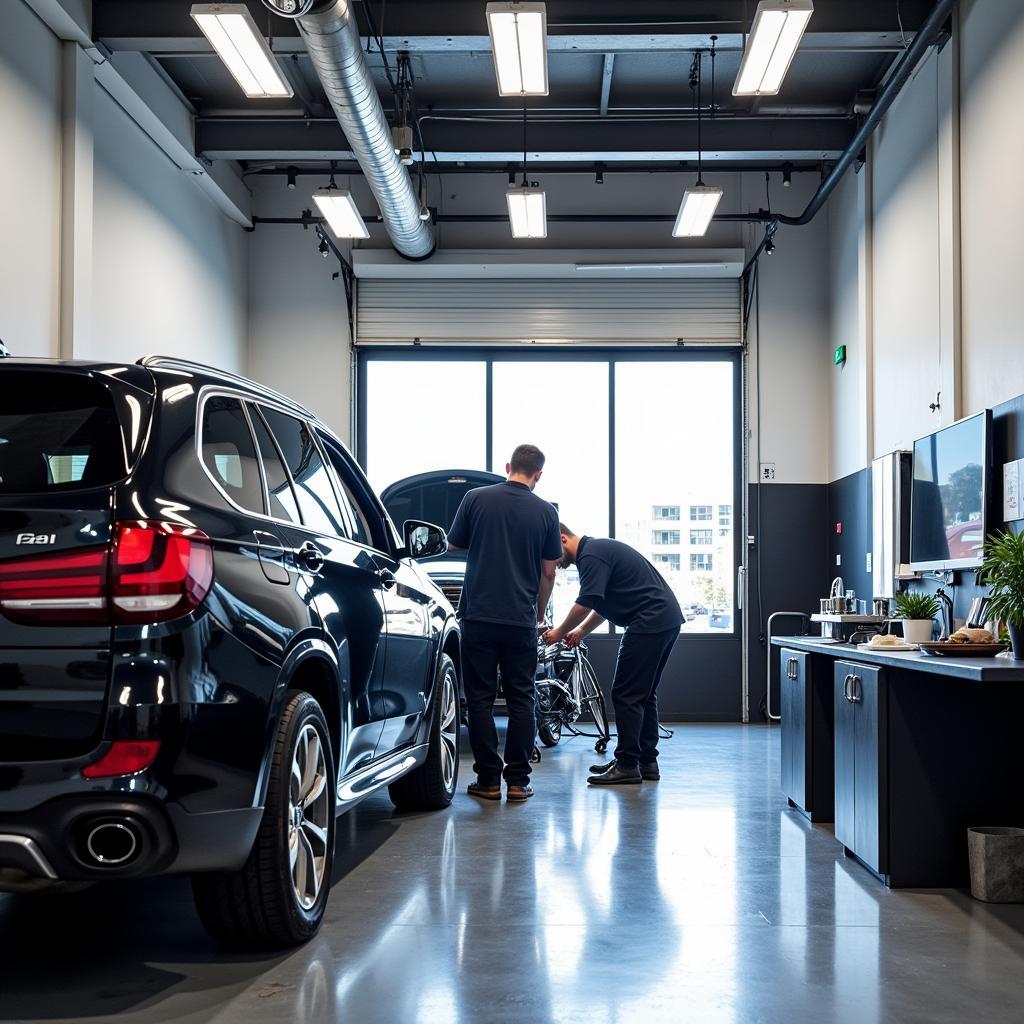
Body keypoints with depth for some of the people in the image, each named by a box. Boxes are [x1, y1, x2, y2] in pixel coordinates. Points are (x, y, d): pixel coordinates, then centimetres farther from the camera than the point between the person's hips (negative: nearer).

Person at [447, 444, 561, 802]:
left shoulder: (476, 498, -2)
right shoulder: (545, 511, 1)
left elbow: (453, 545, 10)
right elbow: (549, 572, 5)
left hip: (479, 615, -1)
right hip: (521, 619, 1)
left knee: (480, 698, 5)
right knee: (522, 699, 9)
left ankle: (488, 780, 5)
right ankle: (518, 781, 8)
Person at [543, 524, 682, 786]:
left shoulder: (591, 555, -13)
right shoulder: (597, 549, 20)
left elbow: (585, 604, -18)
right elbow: (601, 606, 27)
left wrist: (560, 632, -4)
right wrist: (580, 631, 19)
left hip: (650, 623, -10)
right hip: (667, 619, 10)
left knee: (626, 694, -5)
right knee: (643, 694, 14)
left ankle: (627, 765, -3)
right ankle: (646, 761, 18)